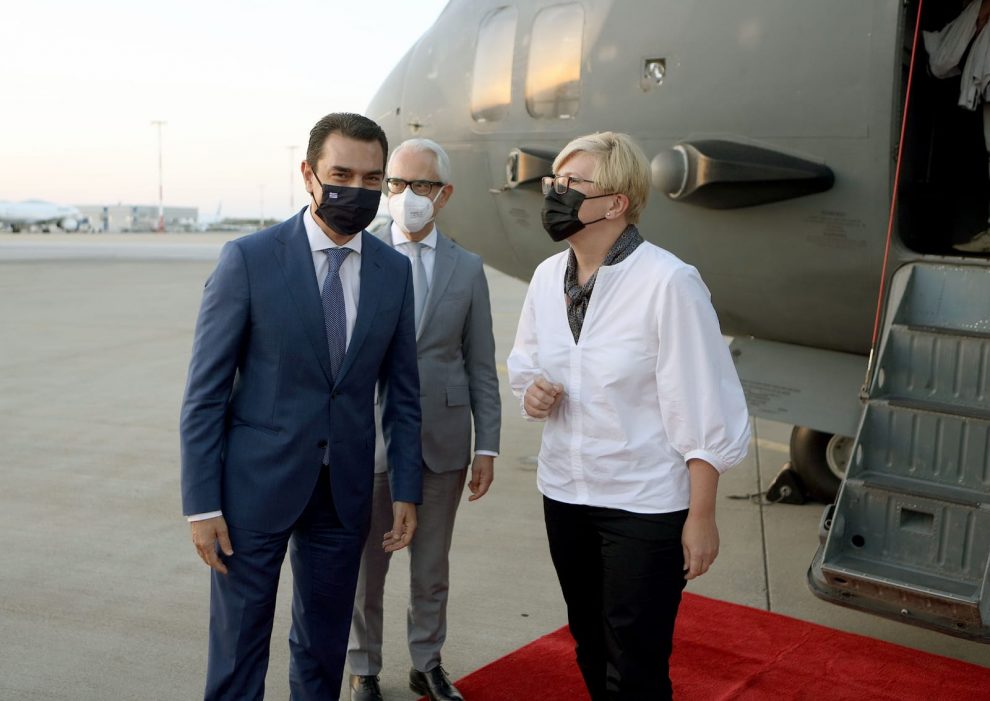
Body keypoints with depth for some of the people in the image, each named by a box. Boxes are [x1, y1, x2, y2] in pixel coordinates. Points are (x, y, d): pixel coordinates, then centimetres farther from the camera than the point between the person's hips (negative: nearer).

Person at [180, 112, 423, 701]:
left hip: (344, 491, 3)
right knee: (238, 650, 8)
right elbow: (205, 391, -8)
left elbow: (402, 390, 7)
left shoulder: (394, 271, 1)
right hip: (258, 483, -3)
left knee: (324, 648, 16)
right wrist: (202, 503, -10)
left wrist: (407, 491, 5)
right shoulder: (249, 259, -10)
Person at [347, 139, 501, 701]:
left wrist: (487, 445, 1)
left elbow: (481, 365, 5)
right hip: (370, 439, -2)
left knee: (433, 568, 15)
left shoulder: (468, 268, 4)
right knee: (365, 567, 10)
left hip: (443, 442, 2)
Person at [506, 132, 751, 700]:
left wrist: (701, 518, -14)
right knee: (592, 652, 21)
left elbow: (704, 412, -15)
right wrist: (532, 390, -6)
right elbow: (526, 361, 17)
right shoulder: (547, 276, 2)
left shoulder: (669, 284, -18)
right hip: (565, 494, 6)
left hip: (645, 506, -6)